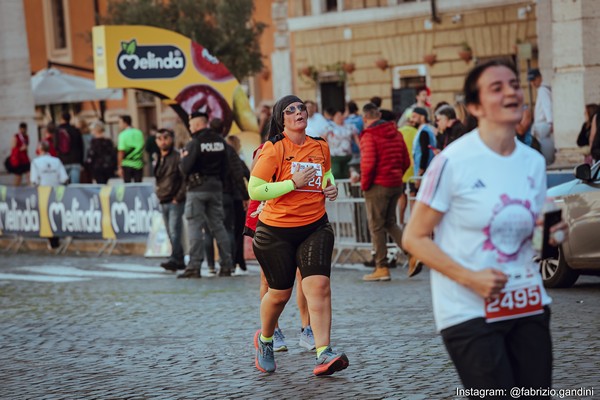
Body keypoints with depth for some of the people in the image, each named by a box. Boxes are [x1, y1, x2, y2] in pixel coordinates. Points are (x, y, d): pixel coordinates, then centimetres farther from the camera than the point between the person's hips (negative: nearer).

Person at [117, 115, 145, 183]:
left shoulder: (123, 135, -9)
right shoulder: (139, 133, 5)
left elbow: (121, 152, -13)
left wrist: (120, 168, -11)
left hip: (127, 164, -4)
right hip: (138, 164, 4)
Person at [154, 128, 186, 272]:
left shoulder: (177, 157, -9)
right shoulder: (159, 159, 16)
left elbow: (186, 179, -14)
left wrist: (178, 198, -16)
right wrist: (159, 193, 14)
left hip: (175, 202, -8)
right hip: (163, 202, 8)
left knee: (174, 232, -15)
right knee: (171, 234, 10)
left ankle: (174, 259, -22)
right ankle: (179, 260, 15)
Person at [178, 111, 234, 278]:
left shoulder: (195, 143, -13)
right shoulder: (220, 141, 7)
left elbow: (185, 168, -17)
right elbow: (226, 167, 9)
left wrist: (182, 159, 3)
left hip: (197, 188, -6)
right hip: (216, 188, 6)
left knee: (195, 226, -4)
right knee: (218, 226, 11)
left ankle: (194, 266, -9)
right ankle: (226, 265, 10)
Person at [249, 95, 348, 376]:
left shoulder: (320, 147, 6)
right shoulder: (273, 150, -11)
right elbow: (254, 191, -15)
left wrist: (331, 188, 5)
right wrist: (293, 183, -20)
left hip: (315, 227, 3)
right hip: (276, 231, -3)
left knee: (318, 285, -14)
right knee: (280, 292, 7)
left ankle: (324, 355, -16)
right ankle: (264, 339, 37)